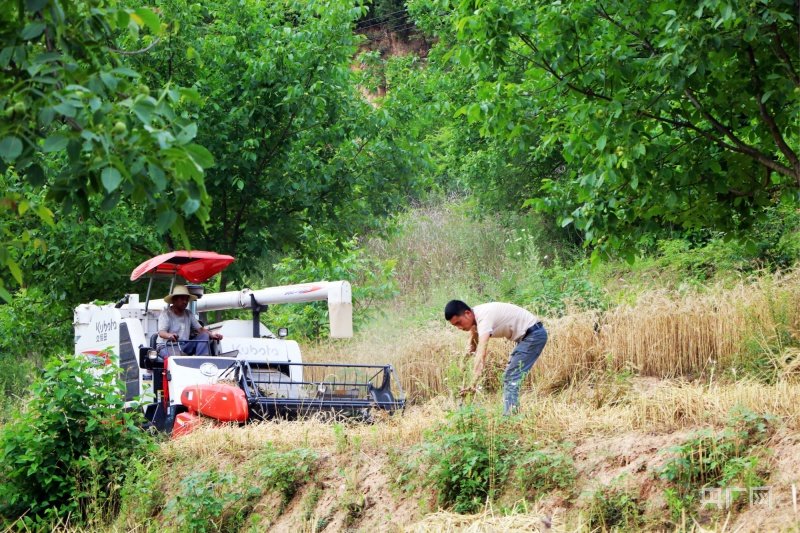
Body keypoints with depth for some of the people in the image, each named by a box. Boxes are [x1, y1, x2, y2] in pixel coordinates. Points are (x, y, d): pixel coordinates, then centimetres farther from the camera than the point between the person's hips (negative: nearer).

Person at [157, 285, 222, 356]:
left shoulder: (188, 315, 16)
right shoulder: (166, 314, -2)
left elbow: (200, 329, 11)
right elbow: (161, 333, -17)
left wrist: (212, 335, -11)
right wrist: (170, 335, -42)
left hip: (184, 346, 6)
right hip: (167, 347, -6)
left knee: (204, 336, -10)